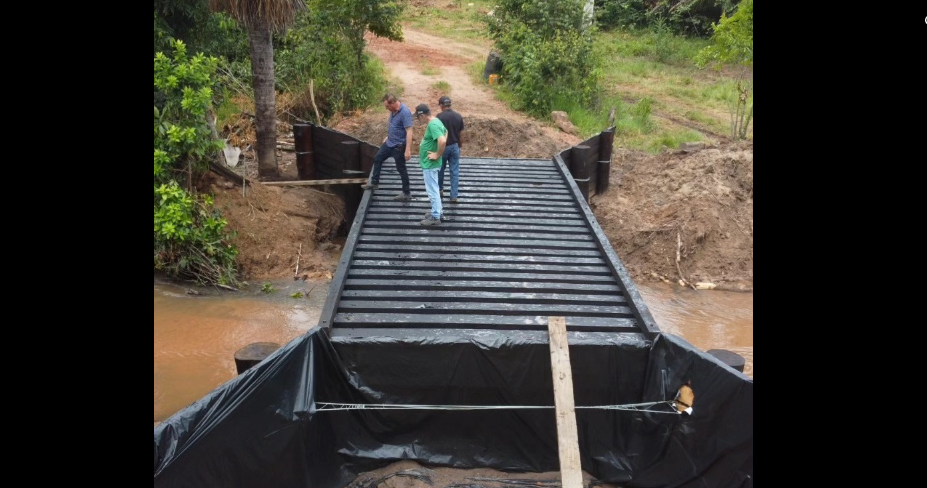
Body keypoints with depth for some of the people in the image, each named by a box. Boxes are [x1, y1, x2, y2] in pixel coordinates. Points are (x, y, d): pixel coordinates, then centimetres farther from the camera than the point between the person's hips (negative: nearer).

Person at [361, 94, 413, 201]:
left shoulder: (405, 112, -26)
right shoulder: (393, 110, 0)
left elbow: (409, 132, -28)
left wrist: (408, 150, -32)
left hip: (398, 146, -9)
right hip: (389, 143, 9)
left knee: (401, 169, 1)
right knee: (377, 159, 19)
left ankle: (407, 193, 14)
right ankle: (374, 183, 35)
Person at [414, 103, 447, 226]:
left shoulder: (432, 125, -24)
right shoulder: (435, 121, 7)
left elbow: (442, 141, -38)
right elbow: (445, 132, 25)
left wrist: (437, 155, -24)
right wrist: (439, 151, 16)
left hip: (430, 164, -10)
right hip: (430, 163, 10)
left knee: (432, 190, -1)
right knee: (434, 189, 19)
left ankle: (435, 217, 8)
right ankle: (437, 212, 31)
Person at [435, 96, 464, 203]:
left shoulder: (439, 116, -14)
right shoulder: (458, 116, -3)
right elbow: (461, 132, 3)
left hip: (442, 146, -2)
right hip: (455, 146, 2)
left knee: (440, 168, 21)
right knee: (455, 171, 4)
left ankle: (440, 188, 38)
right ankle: (454, 196, 3)